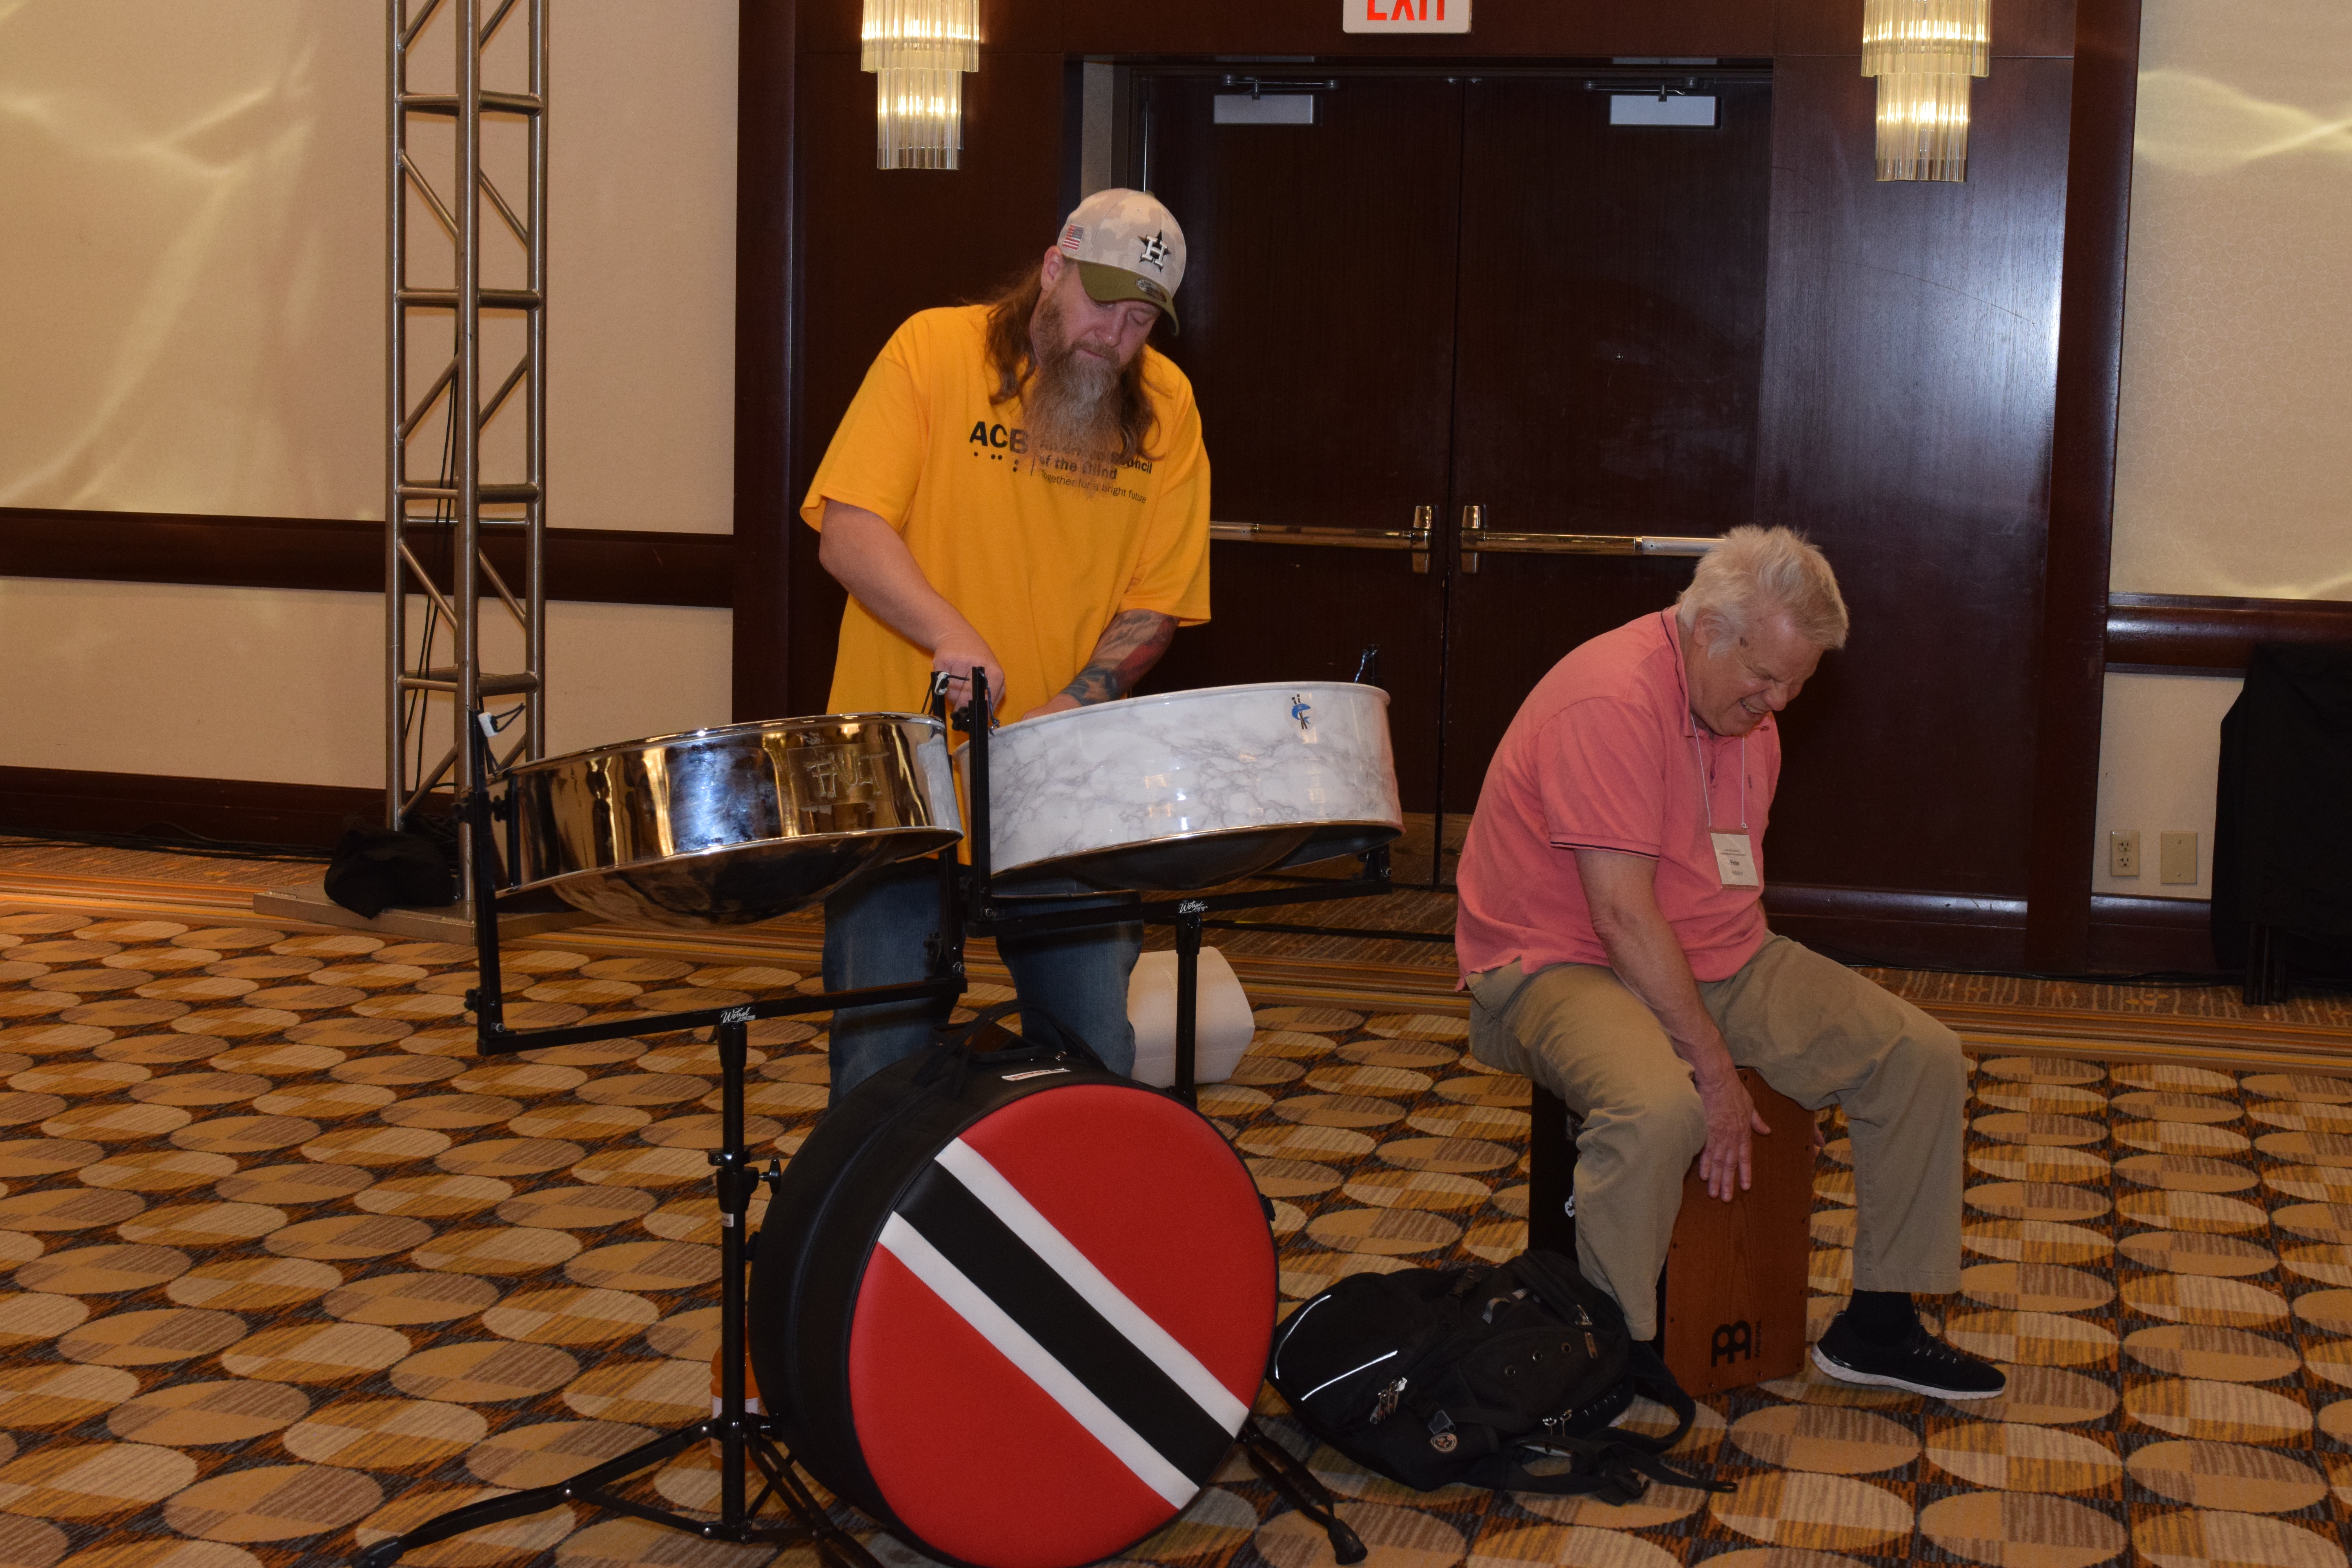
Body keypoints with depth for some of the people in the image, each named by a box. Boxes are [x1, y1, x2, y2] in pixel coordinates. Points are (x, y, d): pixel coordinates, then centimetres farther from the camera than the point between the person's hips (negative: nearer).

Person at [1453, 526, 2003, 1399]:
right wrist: (1715, 1070, -23)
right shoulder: (1612, 701, -22)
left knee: (1922, 1058, -1)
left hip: (1709, 965, 9)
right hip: (1564, 963, -9)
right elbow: (1624, 913, -26)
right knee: (1660, 1108, -39)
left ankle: (1877, 1326, 10)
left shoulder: (1750, 712, 8)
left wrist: (1787, 1041, 8)